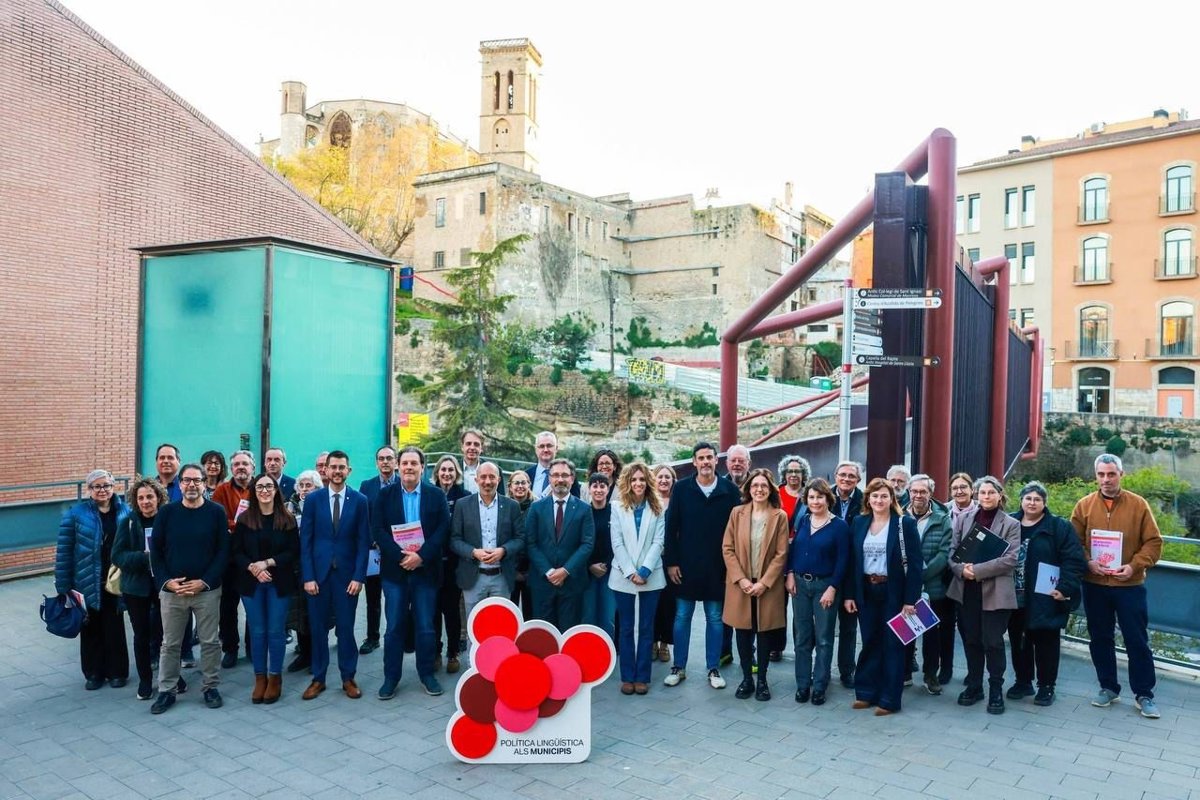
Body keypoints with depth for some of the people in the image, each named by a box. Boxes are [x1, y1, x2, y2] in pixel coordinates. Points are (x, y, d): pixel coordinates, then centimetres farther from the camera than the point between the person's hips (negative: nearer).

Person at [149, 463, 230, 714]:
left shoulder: (216, 512, -3)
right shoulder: (166, 512, 0)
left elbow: (223, 552, -4)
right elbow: (156, 551, 2)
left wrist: (204, 582, -12)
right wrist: (166, 581, -9)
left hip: (207, 590, -1)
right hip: (171, 590, 1)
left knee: (210, 641, 7)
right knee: (170, 644, 10)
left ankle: (211, 687, 22)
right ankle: (167, 690, 24)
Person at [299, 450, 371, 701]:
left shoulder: (359, 500, 0)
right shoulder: (313, 499, 2)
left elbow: (363, 542, 0)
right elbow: (305, 541, 0)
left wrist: (358, 576, -7)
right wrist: (308, 576, -6)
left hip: (347, 574, -1)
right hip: (318, 573, 1)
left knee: (346, 628, 6)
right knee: (317, 628, 8)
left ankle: (348, 678, 19)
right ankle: (318, 678, 21)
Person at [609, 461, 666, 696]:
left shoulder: (657, 509, 4)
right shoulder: (617, 507, 3)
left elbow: (658, 542, -2)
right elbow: (616, 542, -3)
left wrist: (644, 570, -13)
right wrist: (630, 572, -11)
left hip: (651, 577, 0)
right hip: (623, 577, 0)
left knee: (646, 628, 5)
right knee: (627, 628, 6)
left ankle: (642, 677, 13)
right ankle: (627, 677, 13)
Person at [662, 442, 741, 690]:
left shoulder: (730, 490, -3)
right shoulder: (681, 488, -3)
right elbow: (671, 528, -2)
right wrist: (671, 562, -5)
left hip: (718, 566, 0)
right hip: (686, 565, 0)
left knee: (715, 618, 9)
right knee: (682, 616, 8)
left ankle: (714, 669, 21)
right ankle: (678, 667, 20)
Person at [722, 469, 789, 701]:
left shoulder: (780, 516, -2)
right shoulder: (737, 513, 1)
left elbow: (781, 554, -5)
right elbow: (727, 549, -1)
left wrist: (764, 582, -12)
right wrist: (741, 579, -10)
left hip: (767, 586, -1)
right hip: (740, 584, 1)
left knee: (764, 634, 7)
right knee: (743, 634, 6)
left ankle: (762, 681, 19)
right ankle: (746, 679, 19)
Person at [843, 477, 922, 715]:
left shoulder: (905, 523, -7)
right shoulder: (859, 522, 5)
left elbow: (914, 564, -9)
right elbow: (852, 560, 6)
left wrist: (910, 599, -14)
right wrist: (849, 594, 2)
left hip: (893, 592, -3)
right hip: (866, 591, 4)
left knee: (892, 645, 6)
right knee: (870, 642, 12)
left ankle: (889, 699, 14)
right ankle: (867, 692, 22)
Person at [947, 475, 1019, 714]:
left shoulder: (1011, 524, -1)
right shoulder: (963, 518, 8)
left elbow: (1011, 559, -11)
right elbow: (952, 550, 6)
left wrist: (977, 570, -17)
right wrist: (962, 569, -14)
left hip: (995, 592, -3)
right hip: (966, 590, 3)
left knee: (993, 642, 0)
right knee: (971, 640, 11)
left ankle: (996, 690, 17)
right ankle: (973, 686, 25)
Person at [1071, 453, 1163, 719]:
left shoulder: (1138, 504, -3)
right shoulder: (1084, 505, 0)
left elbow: (1153, 542, -3)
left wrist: (1134, 566, -15)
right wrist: (1088, 562, -14)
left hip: (1130, 585, -2)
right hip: (1094, 585, 2)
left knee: (1137, 640, 5)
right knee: (1100, 639, 11)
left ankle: (1144, 694, 19)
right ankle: (1108, 687, 26)